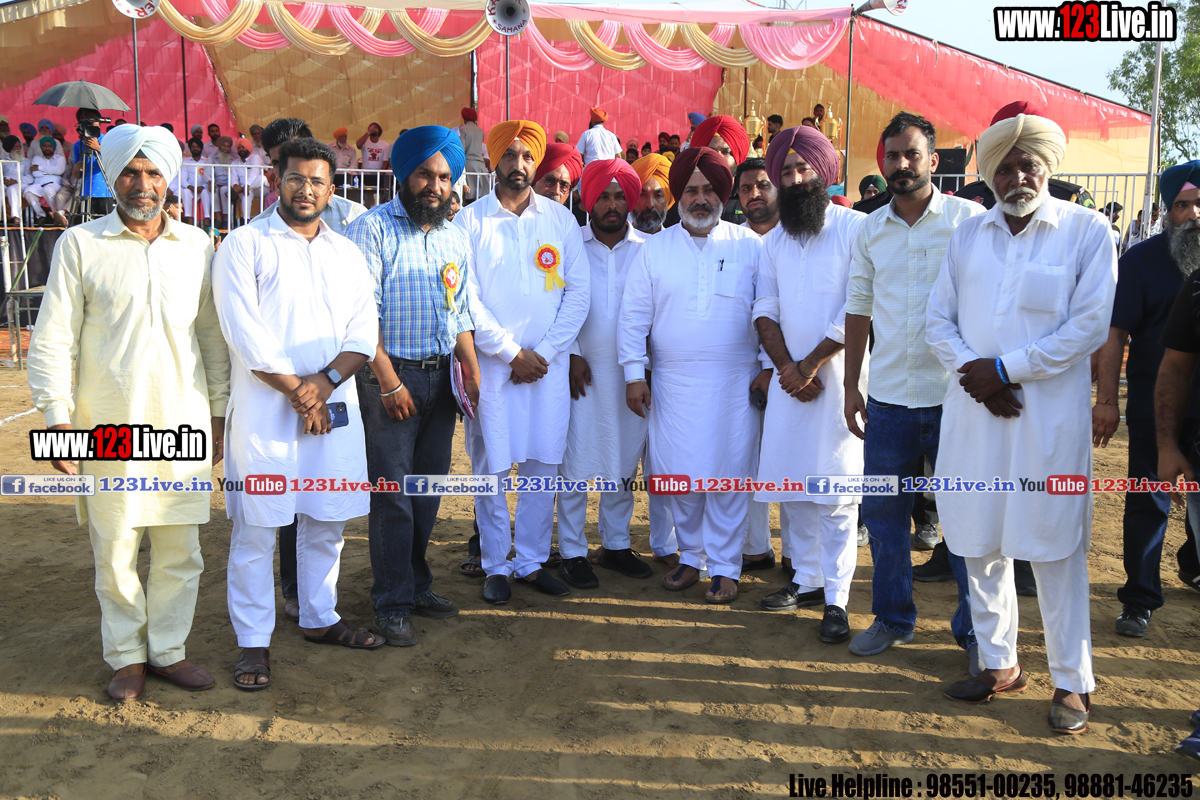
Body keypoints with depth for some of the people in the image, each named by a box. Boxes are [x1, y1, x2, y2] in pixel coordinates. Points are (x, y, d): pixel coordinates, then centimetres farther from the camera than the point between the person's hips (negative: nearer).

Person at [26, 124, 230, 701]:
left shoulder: (196, 246, 9)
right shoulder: (79, 244, 1)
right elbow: (52, 339, 1)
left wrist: (218, 411, 12)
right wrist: (59, 418, -6)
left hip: (184, 423, 2)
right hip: (108, 428, -2)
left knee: (180, 551, 8)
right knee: (114, 552, 6)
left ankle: (168, 649, 24)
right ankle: (126, 657, 23)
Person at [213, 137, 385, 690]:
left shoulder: (347, 254, 14)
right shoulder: (244, 245, 0)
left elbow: (364, 333, 6)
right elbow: (244, 332, -10)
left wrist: (324, 382, -10)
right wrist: (295, 389, -11)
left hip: (334, 407, 5)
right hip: (264, 411, -4)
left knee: (326, 521, 12)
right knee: (256, 529, 0)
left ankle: (319, 618, 29)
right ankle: (254, 642, 12)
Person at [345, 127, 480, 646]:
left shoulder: (454, 237, 14)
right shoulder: (372, 229, -5)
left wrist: (472, 369, 6)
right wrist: (389, 380, -14)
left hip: (440, 377, 6)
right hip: (390, 374, -6)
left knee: (428, 486, 11)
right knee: (392, 491, -2)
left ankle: (417, 585, 26)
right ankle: (392, 604, 9)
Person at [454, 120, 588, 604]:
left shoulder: (561, 219, 9)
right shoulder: (470, 221, 2)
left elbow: (578, 292, 5)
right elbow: (466, 300, -4)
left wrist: (545, 351, -5)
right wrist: (512, 353, -8)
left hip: (548, 363, 2)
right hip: (490, 362, -2)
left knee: (543, 464, 5)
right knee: (491, 468, 2)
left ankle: (532, 560, 19)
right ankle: (496, 565, 16)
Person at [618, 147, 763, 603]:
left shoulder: (749, 246, 6)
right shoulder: (655, 248, 8)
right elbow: (634, 313, 6)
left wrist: (767, 368, 1)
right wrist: (634, 373, 1)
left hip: (735, 381, -1)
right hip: (673, 382, 1)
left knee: (728, 476, 1)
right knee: (680, 474, 5)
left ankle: (724, 566, 16)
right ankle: (691, 555, 25)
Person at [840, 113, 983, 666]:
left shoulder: (970, 219, -3)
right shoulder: (870, 229, 9)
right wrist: (851, 386, 12)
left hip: (955, 397, -4)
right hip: (888, 397, 4)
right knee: (882, 513, 11)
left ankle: (975, 630, 20)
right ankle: (892, 618, 29)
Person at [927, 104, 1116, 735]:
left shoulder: (1087, 231, -1)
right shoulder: (967, 235, 11)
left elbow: (1090, 327, -8)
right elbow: (939, 320, 9)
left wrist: (1004, 368, -12)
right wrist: (975, 374, -8)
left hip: (1050, 417, -4)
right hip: (973, 412, 4)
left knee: (1054, 550, 2)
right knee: (980, 544, 11)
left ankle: (1072, 681, 18)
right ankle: (1000, 664, 28)